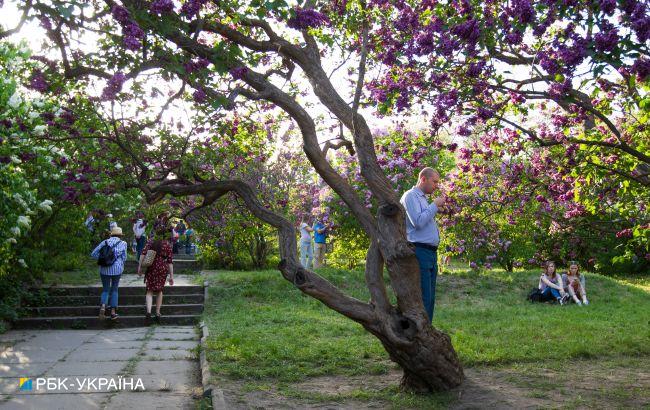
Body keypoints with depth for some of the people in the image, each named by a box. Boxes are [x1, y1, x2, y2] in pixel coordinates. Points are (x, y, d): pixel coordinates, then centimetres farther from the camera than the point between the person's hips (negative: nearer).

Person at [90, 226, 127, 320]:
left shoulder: (105, 242, 6)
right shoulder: (123, 243, 1)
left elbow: (93, 254, 3)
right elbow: (124, 258, -1)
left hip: (104, 269, 1)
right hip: (117, 269, -1)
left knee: (105, 290, 14)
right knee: (114, 289, 16)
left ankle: (103, 306, -15)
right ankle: (113, 312, 13)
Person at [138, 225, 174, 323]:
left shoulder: (151, 242, 2)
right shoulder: (168, 245, 0)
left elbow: (143, 253, -11)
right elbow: (170, 261, -3)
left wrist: (140, 266, -7)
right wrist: (171, 276, -1)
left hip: (151, 268, 0)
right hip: (162, 269, 0)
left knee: (150, 291, 5)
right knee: (159, 291, 16)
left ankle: (148, 311, -15)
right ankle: (157, 313, 17)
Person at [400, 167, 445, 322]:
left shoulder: (424, 199, 23)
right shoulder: (410, 196, -6)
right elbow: (418, 222, -18)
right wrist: (434, 206, -11)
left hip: (431, 253, 10)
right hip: (419, 251, -10)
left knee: (430, 298, 9)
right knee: (423, 298, -12)